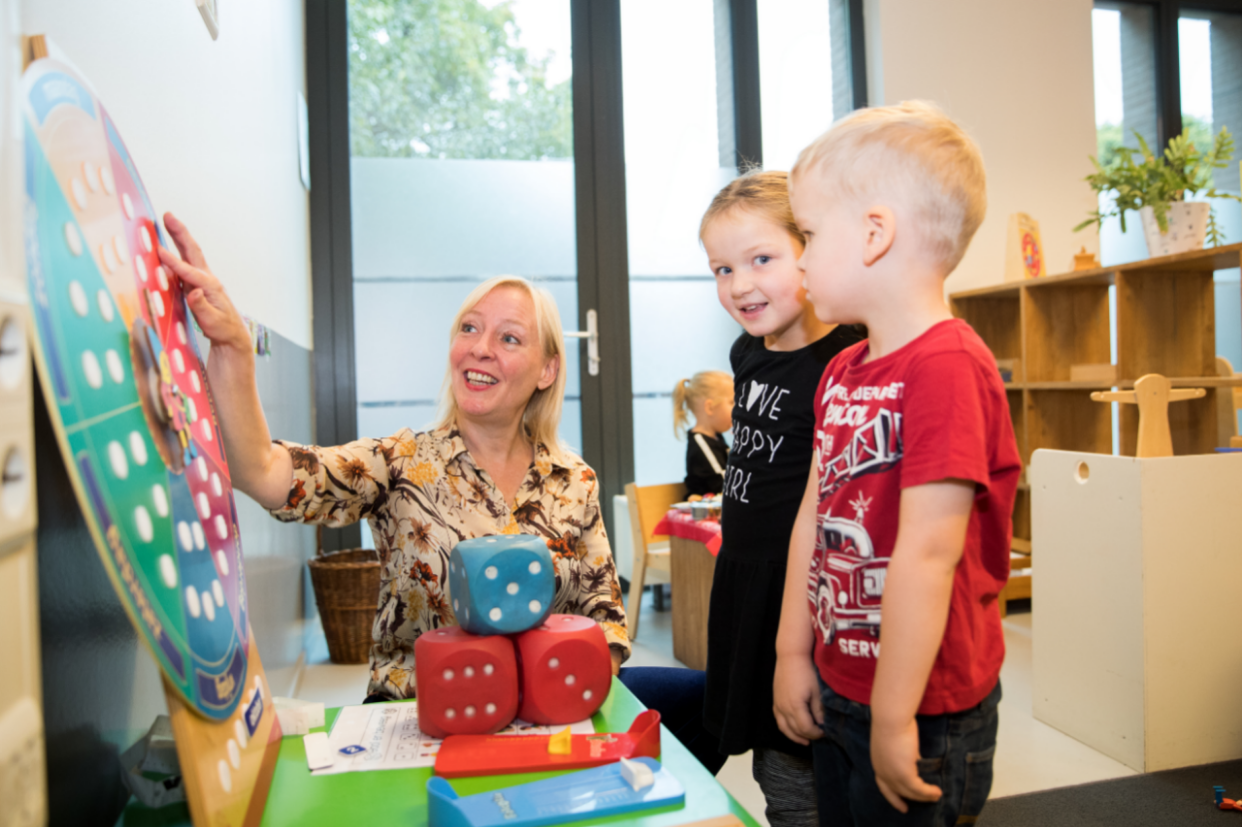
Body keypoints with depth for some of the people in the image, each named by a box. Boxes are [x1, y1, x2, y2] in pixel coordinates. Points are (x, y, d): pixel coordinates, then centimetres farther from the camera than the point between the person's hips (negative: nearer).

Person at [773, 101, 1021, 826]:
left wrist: (895, 716, -21)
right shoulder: (841, 373, 5)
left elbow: (928, 552, -25)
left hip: (921, 710, -8)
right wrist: (794, 652, 8)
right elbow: (812, 520, 6)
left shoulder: (948, 366, -22)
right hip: (835, 693, 8)